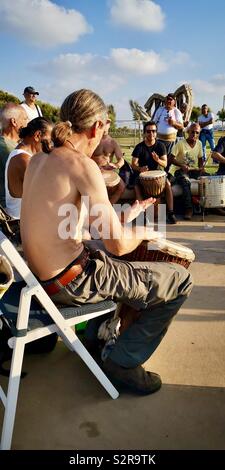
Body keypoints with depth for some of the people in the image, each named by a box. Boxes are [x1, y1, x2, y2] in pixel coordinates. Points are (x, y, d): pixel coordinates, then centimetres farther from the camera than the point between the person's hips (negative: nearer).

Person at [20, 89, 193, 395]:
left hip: (43, 277, 9)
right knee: (180, 281, -1)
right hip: (71, 284, -9)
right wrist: (142, 232, -1)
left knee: (118, 265, 34)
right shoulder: (82, 164, -20)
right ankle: (124, 363, 8)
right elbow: (118, 244, -23)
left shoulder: (37, 160, 5)